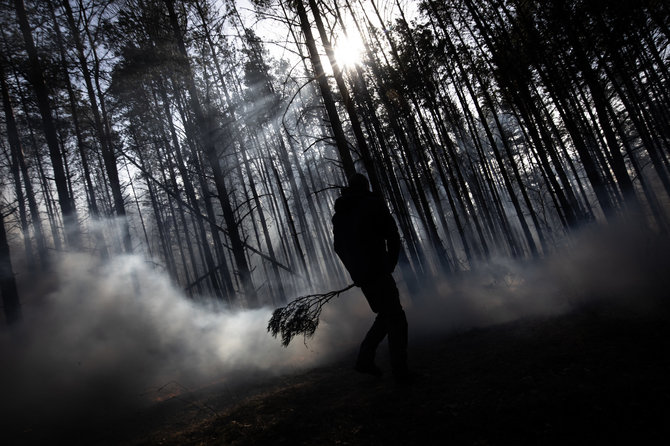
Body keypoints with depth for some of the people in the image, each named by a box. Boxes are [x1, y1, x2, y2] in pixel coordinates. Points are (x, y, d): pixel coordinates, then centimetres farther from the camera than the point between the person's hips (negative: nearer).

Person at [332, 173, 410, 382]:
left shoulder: (338, 214, 16)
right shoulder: (373, 203, -1)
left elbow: (339, 247, 17)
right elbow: (392, 236, -4)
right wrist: (391, 264, 8)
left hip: (359, 276, 7)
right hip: (377, 271, -7)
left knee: (386, 315, 18)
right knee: (396, 317, -1)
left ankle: (364, 360, 13)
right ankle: (400, 372, -5)